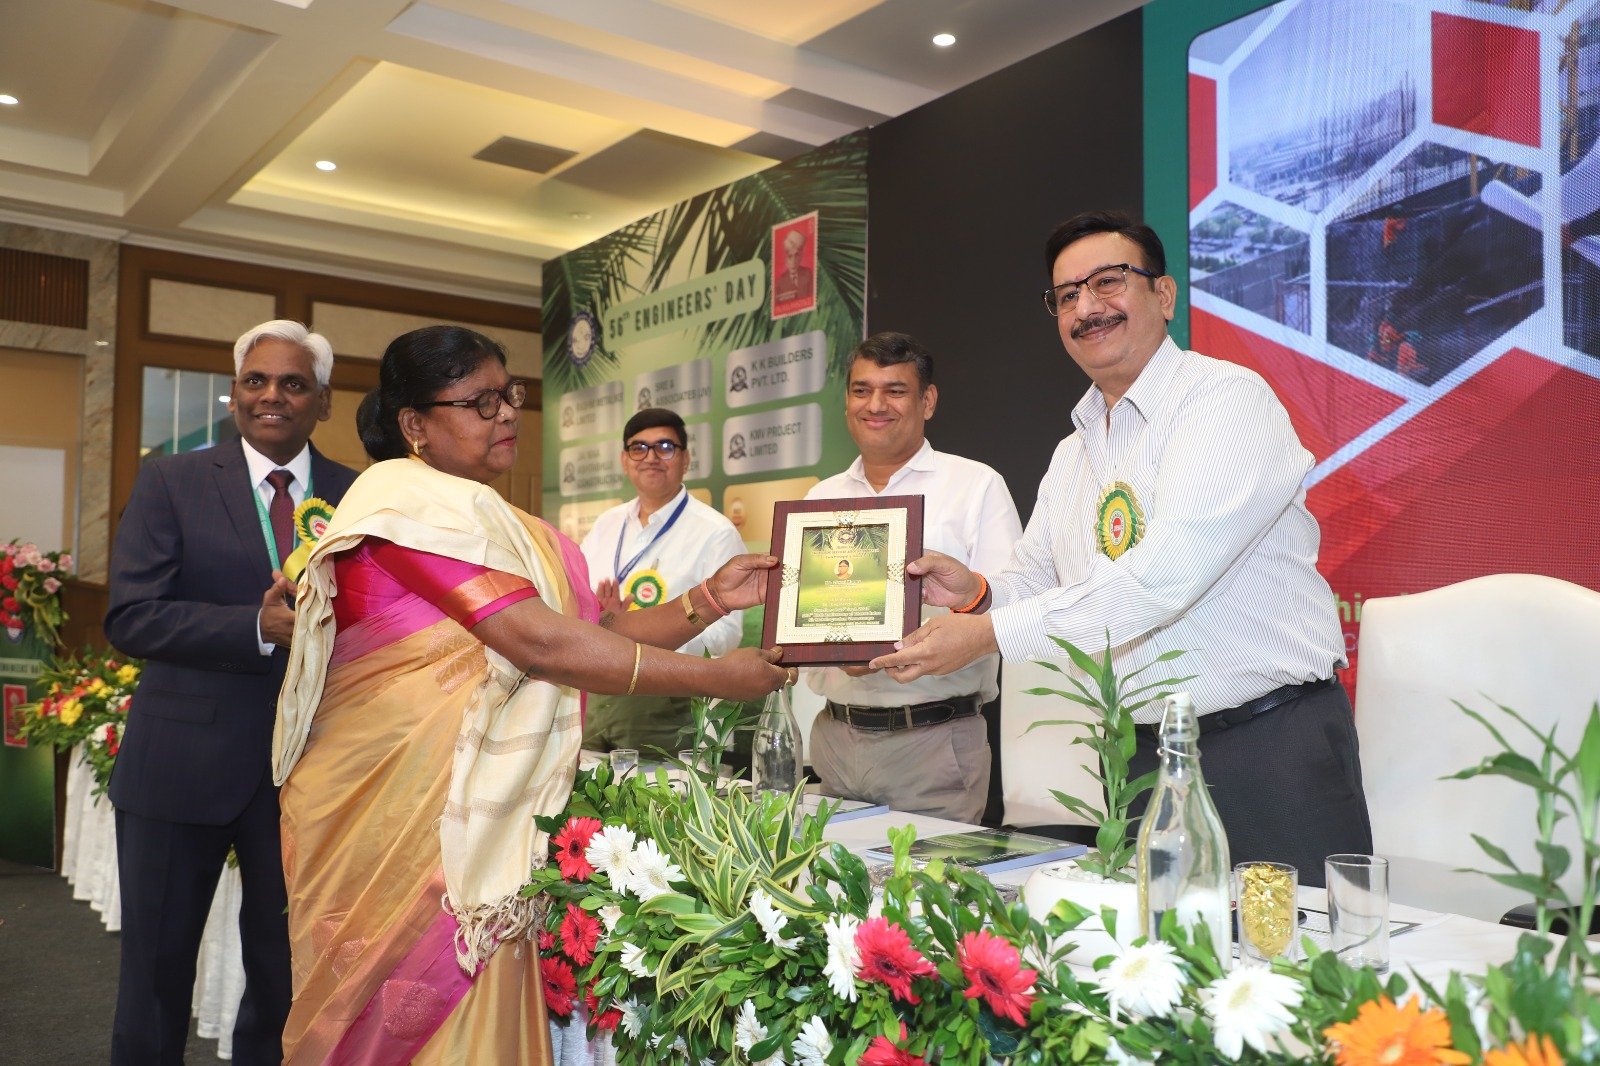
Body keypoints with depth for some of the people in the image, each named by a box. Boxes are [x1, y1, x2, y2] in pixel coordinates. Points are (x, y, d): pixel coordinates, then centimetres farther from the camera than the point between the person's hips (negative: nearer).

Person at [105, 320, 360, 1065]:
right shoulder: (171, 483, 1)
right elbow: (130, 618, -9)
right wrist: (259, 627, -22)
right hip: (184, 761, -1)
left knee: (287, 973, 14)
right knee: (156, 972, 12)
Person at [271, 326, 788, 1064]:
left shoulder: (480, 514, 14)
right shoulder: (414, 500, -14)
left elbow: (586, 635, 9)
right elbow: (539, 643, -22)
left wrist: (707, 602, -4)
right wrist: (716, 679, -17)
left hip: (473, 819, 8)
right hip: (403, 810, -8)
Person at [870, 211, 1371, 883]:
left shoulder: (1228, 398, -12)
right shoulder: (1071, 456, 13)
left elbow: (1166, 574, -24)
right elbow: (1034, 585, 17)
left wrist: (988, 634, -23)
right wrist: (978, 593, -8)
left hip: (1272, 748, -6)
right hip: (1141, 758, 6)